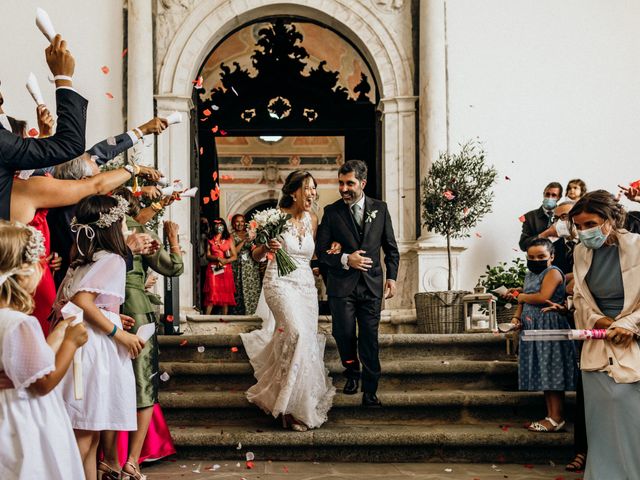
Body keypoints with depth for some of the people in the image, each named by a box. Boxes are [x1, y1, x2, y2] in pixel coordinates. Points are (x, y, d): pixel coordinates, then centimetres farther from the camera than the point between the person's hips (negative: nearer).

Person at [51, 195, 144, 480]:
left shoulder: (84, 259, 15)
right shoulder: (112, 259, -11)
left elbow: (65, 302, 14)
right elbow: (81, 301, -22)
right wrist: (118, 332, -15)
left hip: (87, 343, 9)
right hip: (96, 347, -9)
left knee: (88, 431, 14)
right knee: (86, 431, -3)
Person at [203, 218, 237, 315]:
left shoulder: (229, 240, 10)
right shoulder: (210, 240, 11)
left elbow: (235, 256, 4)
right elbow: (208, 256, 1)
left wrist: (224, 261, -13)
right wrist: (219, 258, -15)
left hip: (226, 270, 1)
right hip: (213, 270, -1)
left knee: (225, 296, -1)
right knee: (211, 295, -8)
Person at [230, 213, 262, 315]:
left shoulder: (249, 234, 12)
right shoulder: (232, 236, 3)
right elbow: (234, 252, -8)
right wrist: (244, 241, -13)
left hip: (252, 266, 3)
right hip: (239, 267, -3)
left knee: (254, 290, -3)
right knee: (242, 291, -5)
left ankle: (253, 313, 3)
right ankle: (242, 313, 2)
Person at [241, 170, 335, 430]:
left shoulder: (312, 219, 9)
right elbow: (256, 256, -1)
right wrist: (266, 247, -22)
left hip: (306, 286, 6)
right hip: (280, 283, -6)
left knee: (307, 341, 3)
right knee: (297, 333, -26)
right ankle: (290, 407, -18)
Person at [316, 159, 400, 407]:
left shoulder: (380, 208, 4)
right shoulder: (331, 212, 0)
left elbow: (391, 248, 10)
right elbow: (321, 251, 0)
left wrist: (392, 277, 1)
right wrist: (345, 260, -14)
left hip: (371, 284, 1)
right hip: (342, 284, 0)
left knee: (369, 339, 1)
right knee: (344, 334, 3)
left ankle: (370, 391, 11)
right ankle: (352, 373, 32)